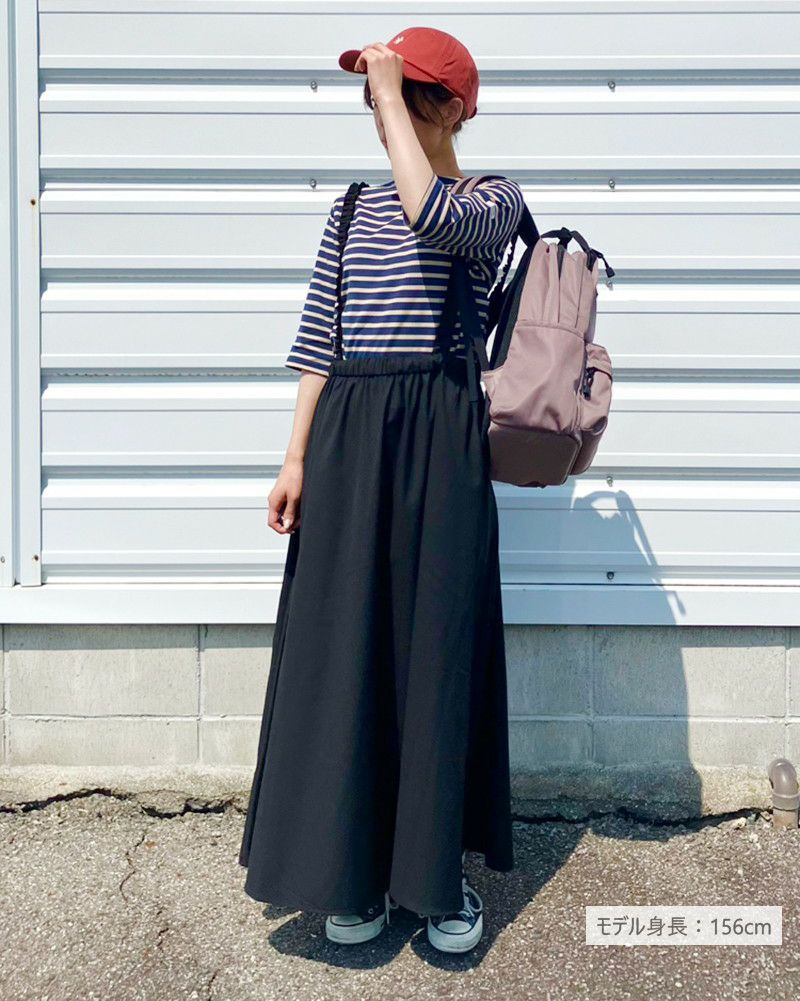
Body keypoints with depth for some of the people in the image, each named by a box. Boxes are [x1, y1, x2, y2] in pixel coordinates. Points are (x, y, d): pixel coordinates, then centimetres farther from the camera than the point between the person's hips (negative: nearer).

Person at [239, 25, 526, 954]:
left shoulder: (494, 198, 3)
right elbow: (317, 339, 11)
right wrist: (296, 457, 3)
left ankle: (438, 867, 18)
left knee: (437, 644, 1)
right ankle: (355, 870, 20)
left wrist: (388, 95, -11)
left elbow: (431, 215, -22)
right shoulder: (355, 207, 15)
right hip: (345, 434, 4)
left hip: (437, 435, -3)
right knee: (342, 650, 4)